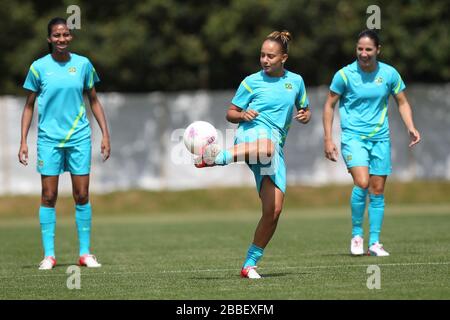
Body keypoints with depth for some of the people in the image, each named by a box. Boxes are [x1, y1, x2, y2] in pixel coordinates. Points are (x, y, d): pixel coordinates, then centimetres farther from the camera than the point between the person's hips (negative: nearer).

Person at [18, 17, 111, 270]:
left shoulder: (83, 64, 3)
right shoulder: (39, 67, -1)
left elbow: (94, 101, 12)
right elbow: (29, 106, 6)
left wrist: (105, 134, 6)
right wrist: (23, 141, 1)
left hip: (79, 137, 1)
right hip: (49, 139, -1)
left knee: (82, 196, 1)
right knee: (48, 197, -1)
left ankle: (85, 253, 8)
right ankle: (49, 255, 3)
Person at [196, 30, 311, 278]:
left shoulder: (296, 81, 16)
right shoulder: (252, 82, 7)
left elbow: (305, 110, 28)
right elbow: (230, 113, 12)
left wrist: (304, 116, 3)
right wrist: (243, 115, -11)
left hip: (276, 147, 4)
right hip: (253, 131, -4)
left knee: (273, 210, -8)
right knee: (267, 147, -46)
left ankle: (250, 264, 2)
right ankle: (216, 157, -61)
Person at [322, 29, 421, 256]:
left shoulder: (389, 74, 0)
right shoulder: (345, 75, -7)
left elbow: (402, 102, 12)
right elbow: (329, 105, 2)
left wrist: (411, 127, -5)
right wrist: (328, 139, -3)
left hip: (380, 138, 3)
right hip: (353, 137, -3)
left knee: (377, 191, 3)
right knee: (362, 183, -22)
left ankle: (374, 242, 12)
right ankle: (356, 233, -4)